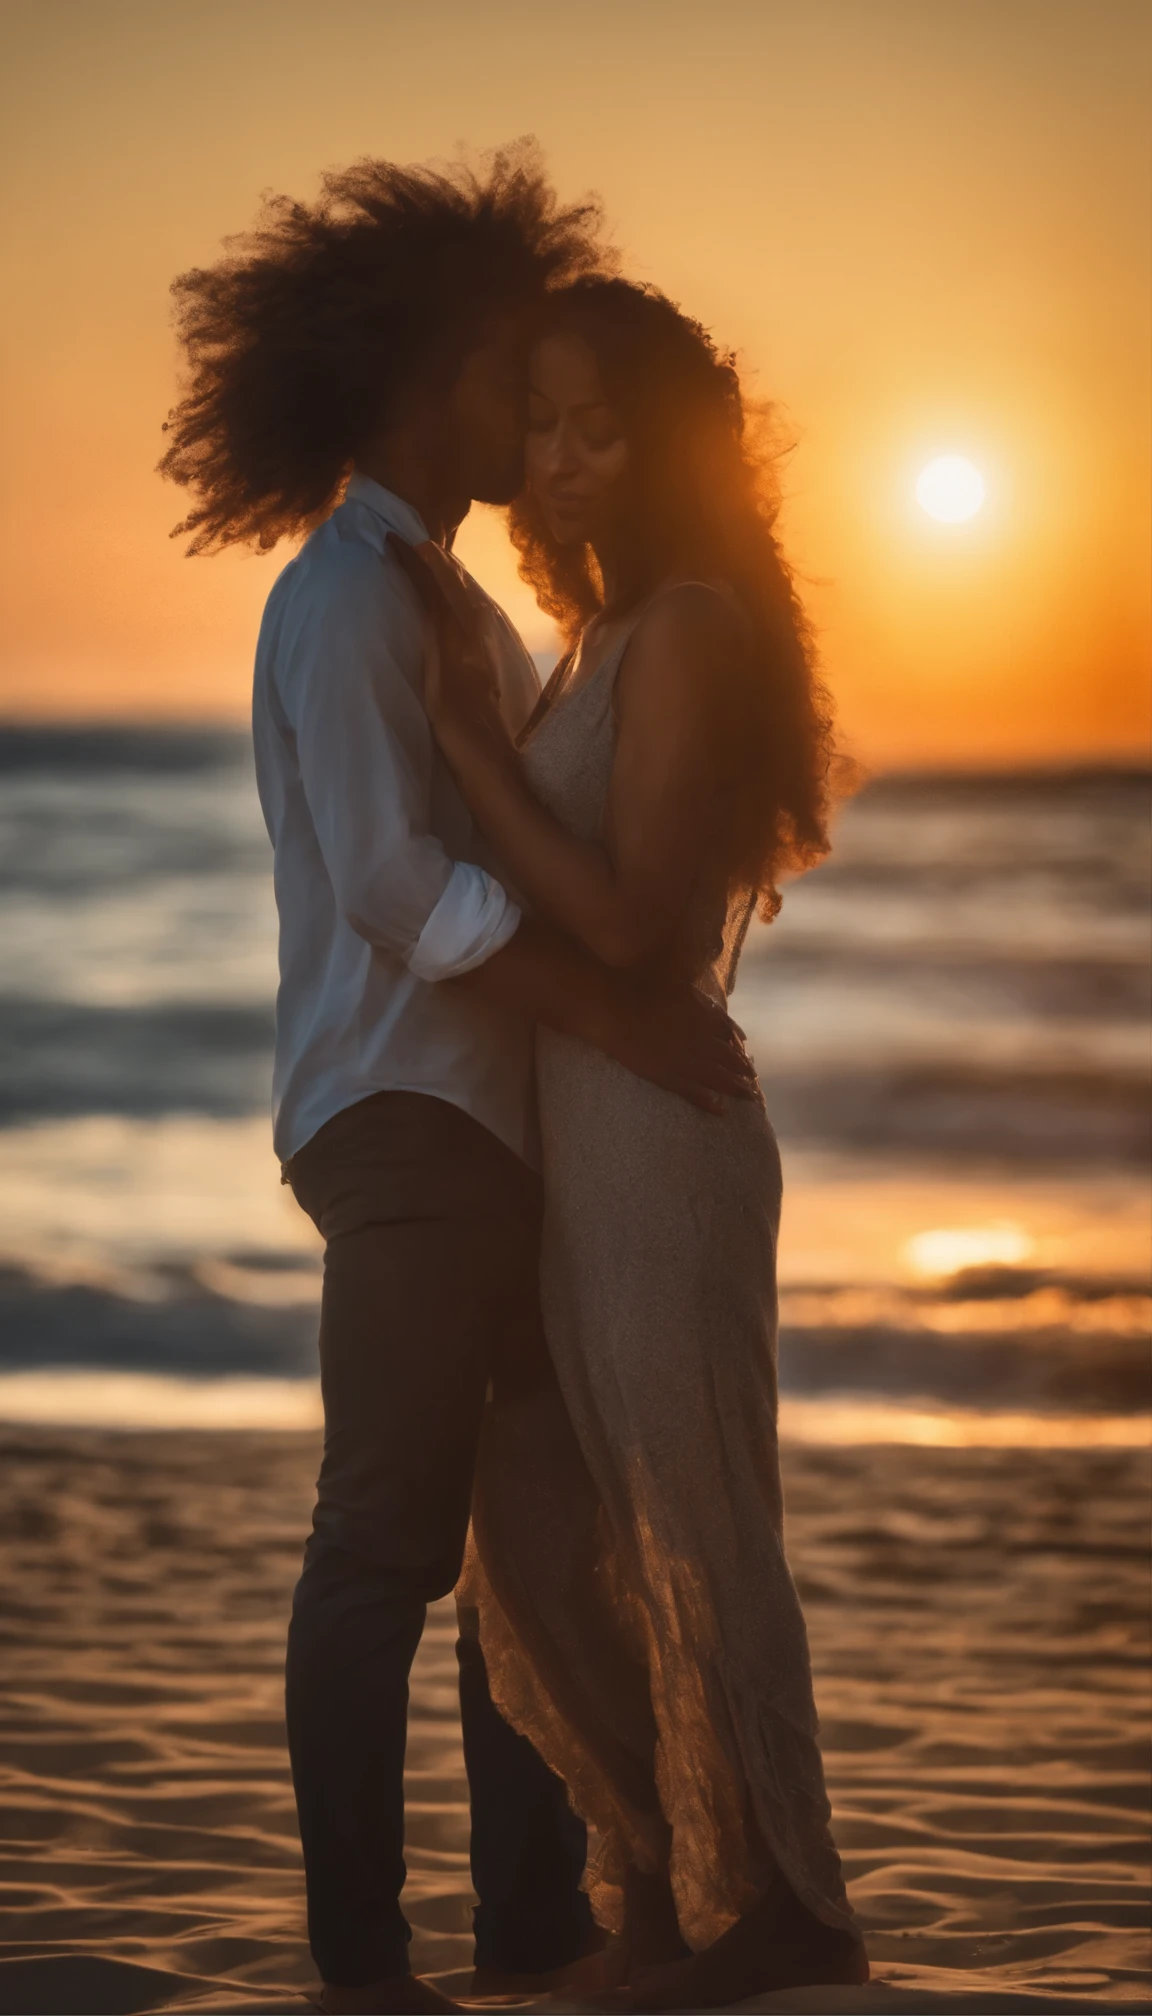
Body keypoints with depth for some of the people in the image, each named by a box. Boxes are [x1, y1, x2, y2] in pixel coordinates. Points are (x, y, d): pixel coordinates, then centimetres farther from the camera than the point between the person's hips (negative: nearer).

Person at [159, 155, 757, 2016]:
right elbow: (394, 881, -19)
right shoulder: (347, 595, -8)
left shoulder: (454, 603, 23)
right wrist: (631, 1020, -20)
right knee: (391, 1536, -8)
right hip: (401, 1116, -10)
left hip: (504, 1123, 10)